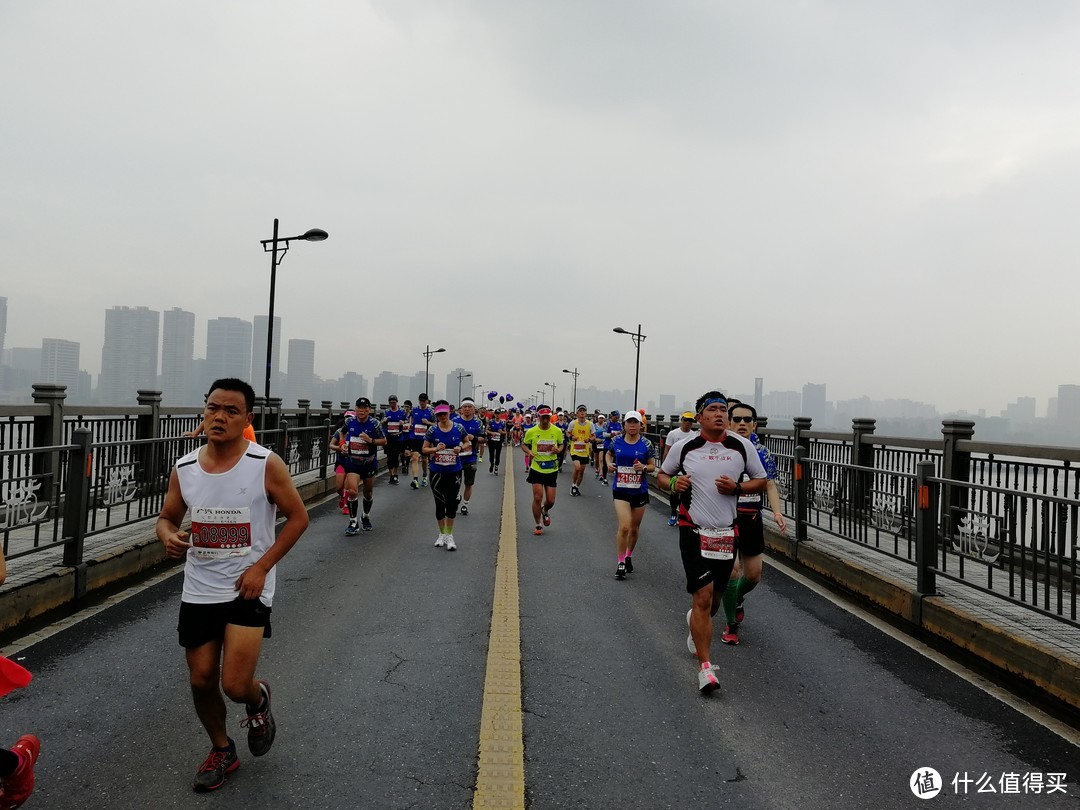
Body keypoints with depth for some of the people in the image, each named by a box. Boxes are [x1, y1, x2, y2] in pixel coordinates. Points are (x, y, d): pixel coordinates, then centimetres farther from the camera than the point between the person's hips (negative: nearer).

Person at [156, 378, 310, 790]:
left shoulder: (266, 465, -14)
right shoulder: (184, 469, -2)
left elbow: (298, 517, -7)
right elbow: (166, 518, 11)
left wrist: (262, 566, -13)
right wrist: (169, 537, -13)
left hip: (249, 588, -4)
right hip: (199, 590, 4)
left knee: (235, 685, -8)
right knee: (201, 680, 12)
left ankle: (259, 702, 30)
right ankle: (222, 750, 38)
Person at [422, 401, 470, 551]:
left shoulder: (458, 428, -4)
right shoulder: (432, 430, -5)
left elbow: (467, 443, 10)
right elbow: (424, 449, -1)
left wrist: (461, 448, -11)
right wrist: (436, 449, -19)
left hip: (454, 472, 0)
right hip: (437, 472, 1)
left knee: (452, 503, -5)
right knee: (440, 504, 9)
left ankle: (449, 535, 11)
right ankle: (442, 534, 26)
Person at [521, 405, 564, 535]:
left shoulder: (557, 431, -3)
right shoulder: (531, 432, -6)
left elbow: (561, 444, 12)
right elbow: (524, 444, 9)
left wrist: (558, 449, -11)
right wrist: (529, 452, -12)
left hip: (552, 470, 1)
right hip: (536, 469, -1)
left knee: (550, 501, 4)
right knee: (537, 498, -5)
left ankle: (545, 511, 42)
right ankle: (538, 526, 13)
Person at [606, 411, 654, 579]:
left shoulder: (646, 444, -5)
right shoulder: (617, 441, -2)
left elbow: (653, 466, 3)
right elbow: (609, 454, 18)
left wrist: (644, 467, -18)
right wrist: (609, 464, -2)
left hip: (639, 491, 1)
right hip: (620, 490, -1)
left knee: (634, 528, 14)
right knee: (624, 527, -14)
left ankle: (629, 556, 39)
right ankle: (621, 562, 1)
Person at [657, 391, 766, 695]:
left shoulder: (742, 446, 1)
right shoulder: (684, 447, -2)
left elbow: (761, 481, 8)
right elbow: (662, 475, 12)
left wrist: (737, 487, -11)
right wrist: (672, 483, -11)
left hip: (727, 533, 3)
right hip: (694, 531, -3)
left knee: (714, 598, 15)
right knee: (703, 597, -10)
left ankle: (696, 623, 51)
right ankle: (705, 667, -2)